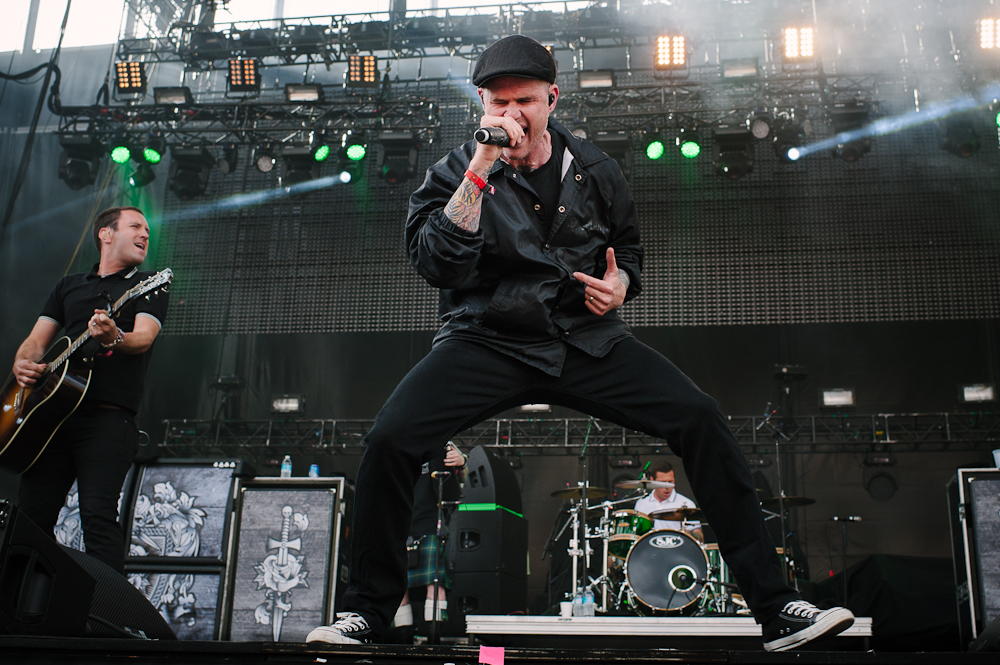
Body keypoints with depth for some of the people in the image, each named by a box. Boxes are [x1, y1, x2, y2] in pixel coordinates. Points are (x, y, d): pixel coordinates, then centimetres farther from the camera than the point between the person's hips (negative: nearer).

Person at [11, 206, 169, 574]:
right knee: (29, 515, 0)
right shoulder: (70, 285, 25)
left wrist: (114, 339, -31)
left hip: (108, 417, -4)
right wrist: (23, 363, -3)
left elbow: (143, 337, -8)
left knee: (98, 515, -16)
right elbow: (36, 341, 21)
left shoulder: (149, 286, 11)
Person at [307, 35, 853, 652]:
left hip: (588, 340, 2)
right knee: (391, 435, -26)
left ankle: (775, 606, -6)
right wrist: (482, 168, -20)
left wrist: (621, 285, 1)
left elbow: (630, 251, 25)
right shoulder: (456, 173, 2)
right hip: (488, 342, -2)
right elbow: (436, 264, -16)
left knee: (701, 418, -18)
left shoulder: (594, 170, 10)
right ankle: (369, 609, -1)